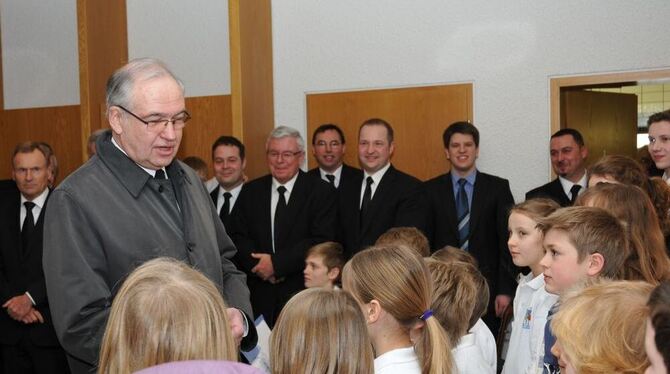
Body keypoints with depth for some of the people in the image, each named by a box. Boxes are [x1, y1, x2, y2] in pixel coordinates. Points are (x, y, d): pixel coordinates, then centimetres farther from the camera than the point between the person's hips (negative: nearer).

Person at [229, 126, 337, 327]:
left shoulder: (322, 192, 0)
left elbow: (322, 241, -10)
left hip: (303, 292, -2)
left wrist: (276, 263, -14)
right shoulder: (251, 191, 11)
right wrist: (259, 265, -12)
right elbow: (238, 237, 6)